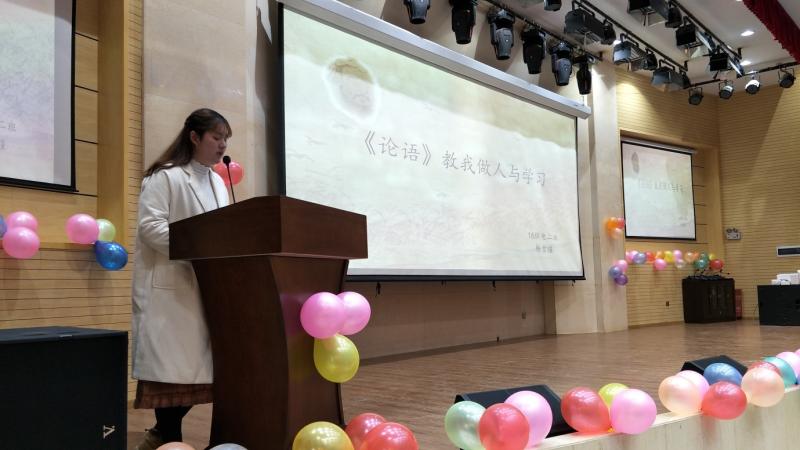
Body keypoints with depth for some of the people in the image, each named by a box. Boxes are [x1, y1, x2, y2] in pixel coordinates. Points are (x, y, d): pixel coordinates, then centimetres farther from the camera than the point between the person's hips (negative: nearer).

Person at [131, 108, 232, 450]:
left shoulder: (217, 182, 18)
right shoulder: (164, 176, -6)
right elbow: (150, 227, -16)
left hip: (206, 285, 8)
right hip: (170, 287, -8)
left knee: (195, 364, 9)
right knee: (172, 363, -4)